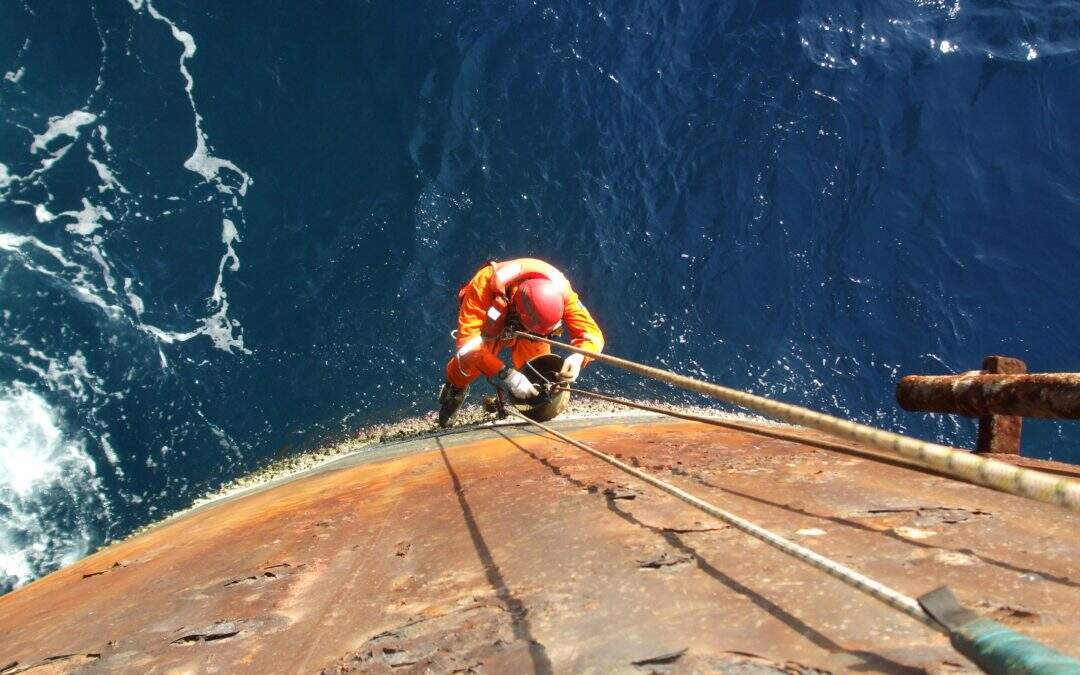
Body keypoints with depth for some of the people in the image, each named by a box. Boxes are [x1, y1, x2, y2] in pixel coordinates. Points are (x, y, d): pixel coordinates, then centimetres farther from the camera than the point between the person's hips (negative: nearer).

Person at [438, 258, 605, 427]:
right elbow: (468, 339, -48)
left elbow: (593, 334, -32)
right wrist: (506, 375, -58)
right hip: (490, 325, -1)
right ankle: (455, 389, 14)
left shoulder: (560, 290, -37)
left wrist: (578, 358, -54)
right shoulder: (485, 284, -45)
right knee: (469, 357, -21)